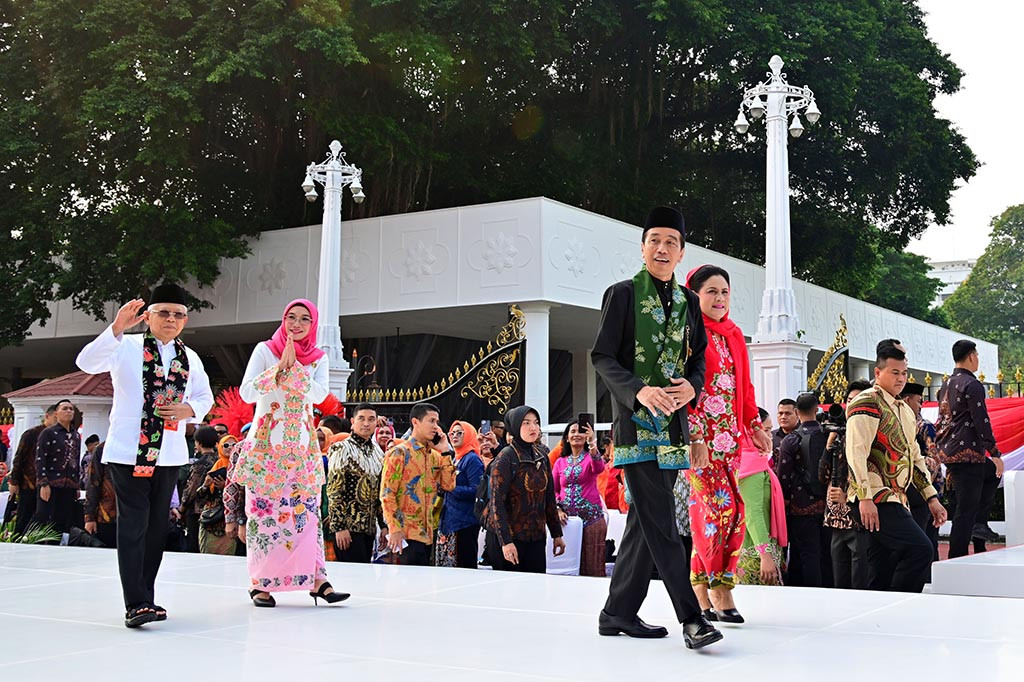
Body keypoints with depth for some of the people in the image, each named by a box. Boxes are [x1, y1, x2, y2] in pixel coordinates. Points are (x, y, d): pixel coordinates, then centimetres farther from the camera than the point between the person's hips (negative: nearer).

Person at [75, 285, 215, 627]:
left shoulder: (189, 359, 12)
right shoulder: (127, 347, -3)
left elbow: (205, 396, 22)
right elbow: (87, 362, -18)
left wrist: (188, 409, -1)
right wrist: (116, 328, -31)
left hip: (169, 454, 6)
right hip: (128, 451, -5)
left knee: (157, 526, 10)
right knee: (133, 525, -10)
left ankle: (145, 598, 19)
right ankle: (135, 604, -13)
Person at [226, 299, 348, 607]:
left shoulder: (318, 358, 9)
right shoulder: (265, 350, 1)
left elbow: (319, 394, -7)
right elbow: (246, 393, -8)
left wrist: (294, 366, -16)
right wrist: (279, 367, -17)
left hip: (303, 445, 3)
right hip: (266, 442, -2)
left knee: (307, 510, -1)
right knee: (263, 510, -3)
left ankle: (317, 580, -2)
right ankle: (260, 584, 3)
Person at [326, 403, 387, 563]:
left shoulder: (378, 452, 14)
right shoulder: (341, 450, -6)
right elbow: (333, 490, -11)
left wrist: (383, 524, 14)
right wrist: (339, 527, -16)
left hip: (369, 526, 7)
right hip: (348, 526, -7)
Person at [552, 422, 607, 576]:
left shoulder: (591, 457, 3)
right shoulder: (560, 462, 13)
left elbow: (599, 468, -21)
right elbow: (553, 490, 14)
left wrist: (593, 447, -36)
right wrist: (557, 509, -3)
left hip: (591, 517, -3)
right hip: (567, 519, 3)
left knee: (593, 567, -6)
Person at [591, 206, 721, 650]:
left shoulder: (688, 302, 15)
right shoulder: (622, 294, -1)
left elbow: (700, 357, 18)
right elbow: (602, 356, -5)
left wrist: (691, 386, -5)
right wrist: (640, 391, -20)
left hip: (673, 423, 6)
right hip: (637, 421, -6)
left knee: (645, 520, 9)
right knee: (660, 522, -10)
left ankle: (619, 613, 18)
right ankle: (691, 619, -9)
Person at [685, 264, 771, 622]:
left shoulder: (734, 334, 17)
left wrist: (754, 425, 11)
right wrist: (695, 438, -18)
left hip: (729, 437, 7)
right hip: (699, 437, -7)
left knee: (733, 510, 2)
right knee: (719, 505, -12)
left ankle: (701, 589, 11)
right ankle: (719, 591, 0)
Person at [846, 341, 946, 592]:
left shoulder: (904, 410, 22)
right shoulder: (867, 403, -8)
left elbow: (914, 457, 27)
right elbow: (856, 452, -18)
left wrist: (932, 498, 21)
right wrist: (865, 498, -25)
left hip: (895, 500, 9)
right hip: (874, 502, -9)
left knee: (881, 578, 7)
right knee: (920, 549, -20)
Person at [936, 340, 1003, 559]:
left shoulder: (948, 385, 15)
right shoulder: (972, 385, -12)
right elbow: (981, 423, -17)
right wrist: (995, 454, -11)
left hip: (947, 450, 9)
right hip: (967, 453, -9)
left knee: (992, 474, 29)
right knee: (966, 508, -5)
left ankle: (979, 522, 21)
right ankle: (957, 560, -3)